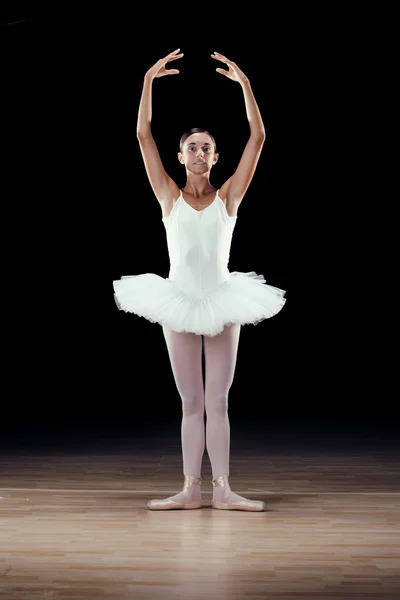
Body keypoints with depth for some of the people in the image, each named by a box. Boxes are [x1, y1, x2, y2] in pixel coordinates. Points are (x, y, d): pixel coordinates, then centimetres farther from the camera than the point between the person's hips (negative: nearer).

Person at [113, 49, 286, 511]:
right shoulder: (170, 196, 1)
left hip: (221, 302, 0)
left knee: (217, 402, 5)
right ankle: (191, 489, 11)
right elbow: (143, 134, -5)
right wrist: (149, 81, -9)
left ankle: (222, 489, 8)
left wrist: (244, 84, -11)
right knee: (191, 404, 7)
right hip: (179, 303, 0)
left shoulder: (228, 196, 0)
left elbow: (257, 137, -7)